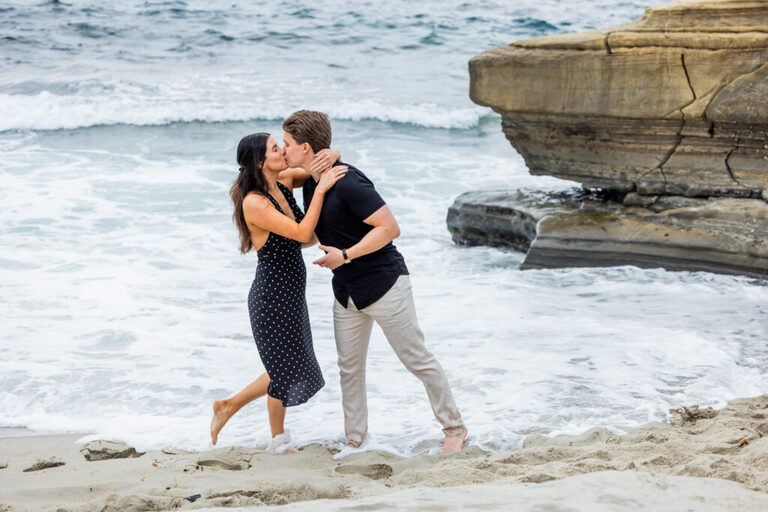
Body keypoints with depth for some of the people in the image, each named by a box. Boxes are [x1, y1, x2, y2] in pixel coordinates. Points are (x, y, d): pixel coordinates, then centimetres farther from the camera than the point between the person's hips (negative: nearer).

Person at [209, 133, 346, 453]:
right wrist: (320, 189, -23)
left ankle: (229, 406, 33)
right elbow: (302, 233, -26)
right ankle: (279, 442, 26)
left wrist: (331, 157, -10)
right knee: (284, 371, 7)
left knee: (289, 369, 19)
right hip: (271, 296, -9)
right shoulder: (254, 203, -21)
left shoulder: (283, 184, 3)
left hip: (291, 293, 9)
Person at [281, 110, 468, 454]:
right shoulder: (311, 183, 5)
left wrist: (345, 256, -24)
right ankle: (354, 442, 17)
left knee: (418, 360, 1)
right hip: (347, 292, 9)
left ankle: (454, 428, 14)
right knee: (349, 368, 9)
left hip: (384, 283, -9)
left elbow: (389, 228, -26)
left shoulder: (347, 182, -24)